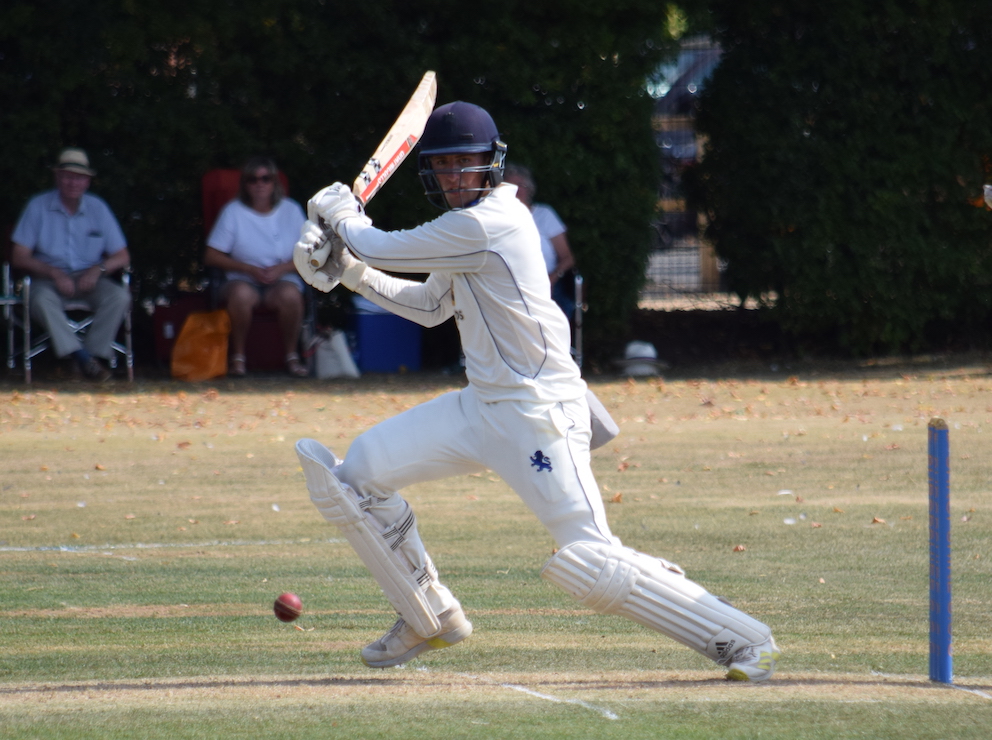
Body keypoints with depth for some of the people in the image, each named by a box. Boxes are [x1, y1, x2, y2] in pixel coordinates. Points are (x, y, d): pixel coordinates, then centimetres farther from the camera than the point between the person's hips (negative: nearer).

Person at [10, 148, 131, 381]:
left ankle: (95, 352, -25)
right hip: (49, 277, -2)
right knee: (42, 300, -37)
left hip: (89, 278, 2)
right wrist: (55, 273, -20)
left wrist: (98, 269, -17)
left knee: (120, 296, -28)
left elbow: (122, 257, 5)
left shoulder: (98, 208, 5)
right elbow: (19, 257, -5)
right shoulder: (38, 206, 0)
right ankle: (81, 356, -41)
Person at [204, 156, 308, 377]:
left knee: (290, 295, -36)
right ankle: (238, 357, -23)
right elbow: (211, 256, 0)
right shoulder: (233, 212, 2)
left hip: (282, 278, 1)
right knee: (241, 294, -38)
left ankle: (292, 356, -19)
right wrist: (249, 269, -12)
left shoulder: (291, 210, 6)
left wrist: (281, 269, -13)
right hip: (243, 279, -1)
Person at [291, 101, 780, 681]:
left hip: (540, 413, -10)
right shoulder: (470, 225, 13)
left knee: (590, 562, -18)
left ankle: (742, 639, -9)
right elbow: (430, 306, 25)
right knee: (361, 470, 6)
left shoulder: (487, 225, -18)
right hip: (481, 408, 10)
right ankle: (431, 618, 20)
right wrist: (349, 271, 16)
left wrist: (339, 214, 10)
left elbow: (384, 248, -11)